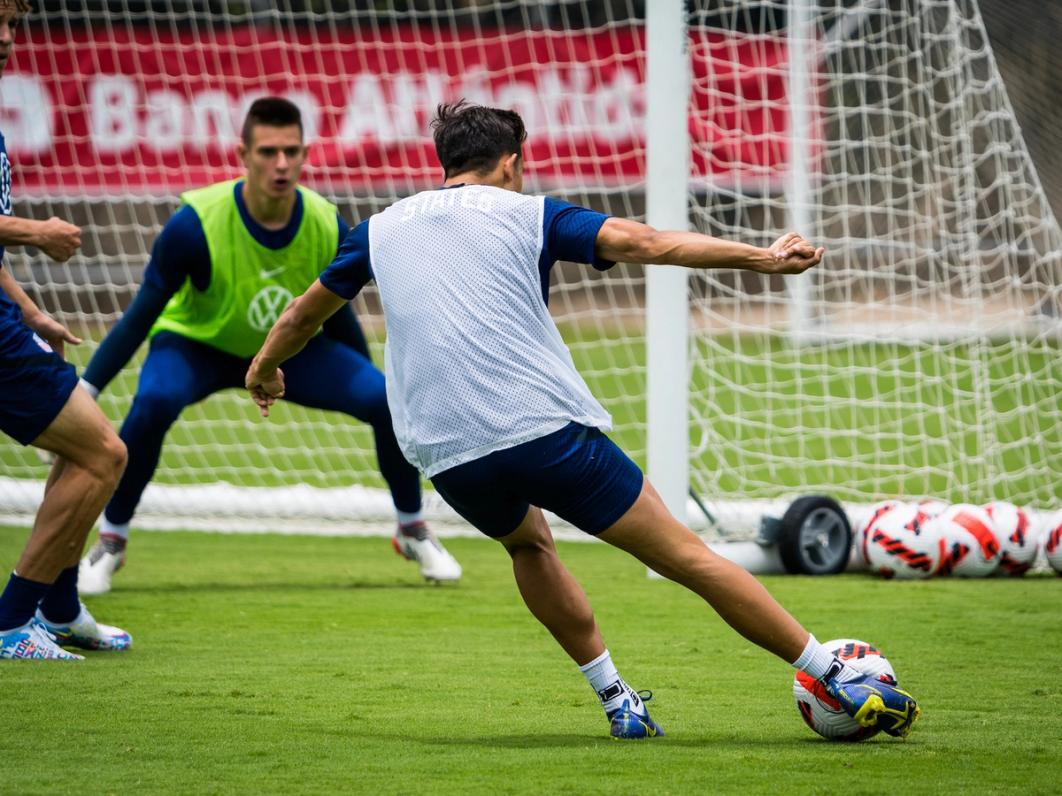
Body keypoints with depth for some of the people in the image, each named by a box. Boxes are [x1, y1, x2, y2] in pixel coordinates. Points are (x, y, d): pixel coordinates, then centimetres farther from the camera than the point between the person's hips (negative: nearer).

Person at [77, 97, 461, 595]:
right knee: (153, 404, -35)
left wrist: (368, 381, 8)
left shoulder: (328, 228, -21)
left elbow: (339, 318, -1)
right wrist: (84, 389, -26)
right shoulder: (196, 225, -31)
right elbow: (141, 317, -22)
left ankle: (412, 529, 9)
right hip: (196, 345, -3)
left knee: (388, 401, -17)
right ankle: (110, 541, -14)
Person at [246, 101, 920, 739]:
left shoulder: (381, 229, 19)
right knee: (686, 555, 1)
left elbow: (305, 312, 32)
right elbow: (641, 243, -3)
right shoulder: (528, 214, 9)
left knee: (528, 541, 34)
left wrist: (265, 369, 51)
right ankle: (845, 683, 0)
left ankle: (617, 700, 25)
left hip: (447, 456, 3)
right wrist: (763, 257, -2)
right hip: (547, 426, -3)